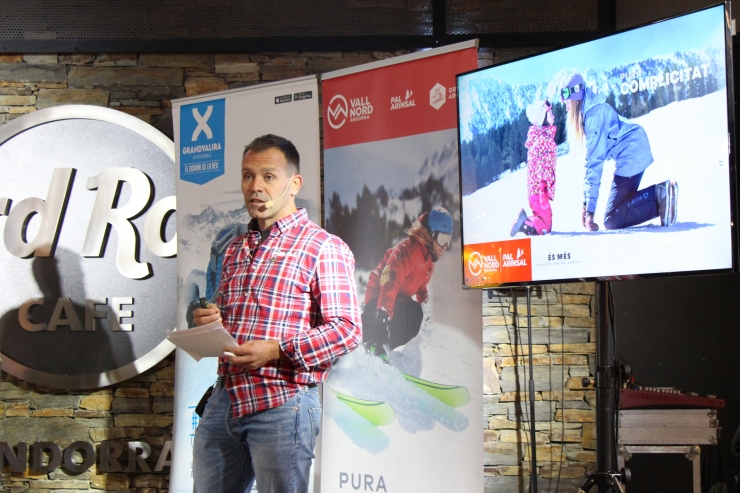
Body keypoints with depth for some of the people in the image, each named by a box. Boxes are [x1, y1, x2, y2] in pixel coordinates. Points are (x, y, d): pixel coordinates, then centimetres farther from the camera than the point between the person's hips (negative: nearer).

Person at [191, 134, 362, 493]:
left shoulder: (323, 247, -5)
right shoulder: (235, 249, 18)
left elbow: (347, 329, -12)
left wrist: (276, 349, -21)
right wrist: (210, 322, 5)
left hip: (281, 403, -6)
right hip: (225, 397, 7)